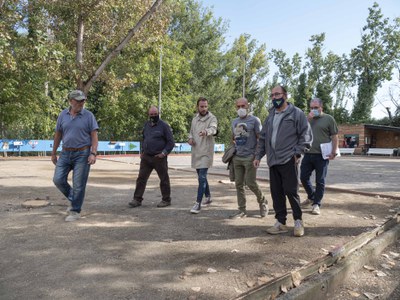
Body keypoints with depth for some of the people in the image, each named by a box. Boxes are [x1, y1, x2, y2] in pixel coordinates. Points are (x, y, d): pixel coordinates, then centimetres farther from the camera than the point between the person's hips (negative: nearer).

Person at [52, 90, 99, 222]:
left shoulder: (88, 116, -5)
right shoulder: (63, 115, 5)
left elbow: (94, 136, -7)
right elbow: (58, 135, 12)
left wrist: (93, 153, -18)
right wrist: (54, 153, 15)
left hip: (82, 154, -4)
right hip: (66, 153, 4)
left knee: (78, 184, 0)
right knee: (58, 180, 2)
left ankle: (75, 211, 15)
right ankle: (73, 199, 26)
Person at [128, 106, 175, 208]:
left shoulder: (164, 126, -6)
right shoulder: (146, 125, 12)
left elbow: (171, 142, -6)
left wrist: (164, 153, -15)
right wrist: (142, 151, 13)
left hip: (159, 157, -5)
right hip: (146, 157, 5)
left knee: (164, 179, 5)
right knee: (141, 178, 4)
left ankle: (166, 200, 17)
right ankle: (137, 199, 12)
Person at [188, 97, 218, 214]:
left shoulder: (212, 118, -10)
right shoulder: (194, 119, 10)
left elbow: (213, 129, -32)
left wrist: (206, 131, -55)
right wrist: (190, 138, -1)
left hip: (206, 153, -7)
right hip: (196, 152, 7)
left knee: (202, 178, -12)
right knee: (202, 177, 18)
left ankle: (198, 203, -6)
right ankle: (208, 197, 36)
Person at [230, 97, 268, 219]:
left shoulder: (254, 120, -3)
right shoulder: (234, 122, 14)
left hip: (250, 157, -6)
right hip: (237, 158, 6)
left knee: (250, 183, -7)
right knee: (239, 184, 6)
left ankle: (262, 201, 20)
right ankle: (242, 210, 15)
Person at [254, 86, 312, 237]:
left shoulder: (296, 113, -2)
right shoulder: (270, 115, 16)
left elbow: (306, 135, -4)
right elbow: (263, 137, 19)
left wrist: (297, 152, -13)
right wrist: (258, 155, 12)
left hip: (288, 160, -6)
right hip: (273, 161, 6)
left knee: (291, 191, -3)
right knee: (276, 192, 8)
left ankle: (298, 221, 15)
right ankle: (280, 222, 18)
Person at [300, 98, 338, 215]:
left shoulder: (328, 118, 1)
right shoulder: (308, 118, 13)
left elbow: (335, 137, -1)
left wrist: (333, 152, -10)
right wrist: (308, 119, -7)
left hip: (322, 155, -4)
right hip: (308, 154, 4)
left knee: (320, 181, 2)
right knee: (304, 177, 7)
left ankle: (316, 204, 14)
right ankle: (311, 197, 30)